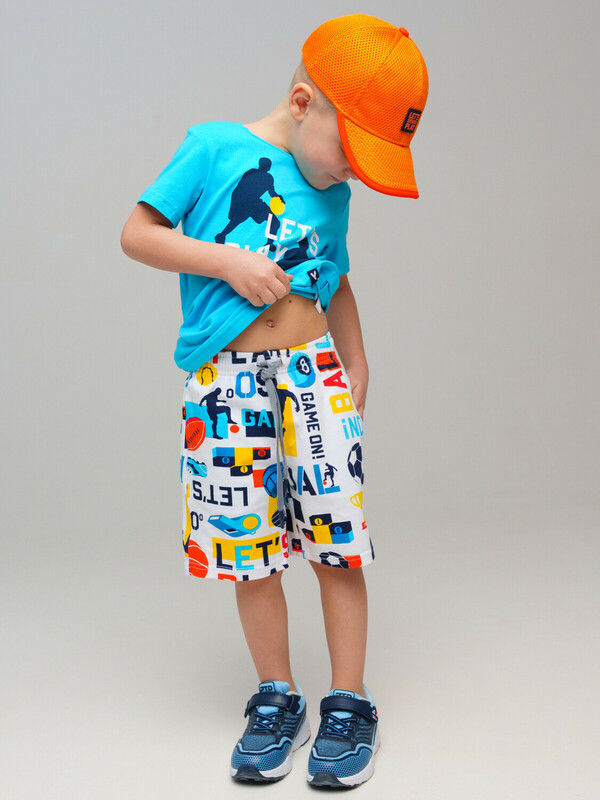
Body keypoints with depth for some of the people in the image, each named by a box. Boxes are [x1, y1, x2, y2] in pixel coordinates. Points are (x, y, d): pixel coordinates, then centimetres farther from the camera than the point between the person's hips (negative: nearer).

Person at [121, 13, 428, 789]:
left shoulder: (331, 193, 13)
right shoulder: (213, 148, -2)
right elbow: (136, 232, -3)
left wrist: (355, 364, 20)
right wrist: (228, 260, -13)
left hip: (313, 372, 3)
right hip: (227, 382, -3)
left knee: (337, 539, -2)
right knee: (248, 547, 3)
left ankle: (348, 704, 12)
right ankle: (276, 696, 20)